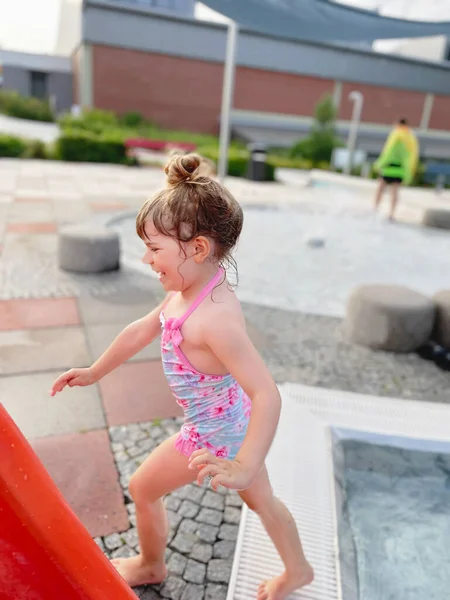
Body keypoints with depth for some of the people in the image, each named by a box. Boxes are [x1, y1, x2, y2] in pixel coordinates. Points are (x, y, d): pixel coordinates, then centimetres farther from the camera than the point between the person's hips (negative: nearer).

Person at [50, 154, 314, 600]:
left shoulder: (213, 317, -36)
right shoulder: (188, 289, -7)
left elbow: (267, 394, -38)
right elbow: (141, 330, 5)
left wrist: (243, 468, -38)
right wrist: (94, 372, 15)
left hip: (213, 432, -8)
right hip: (235, 422, 8)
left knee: (143, 488, 17)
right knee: (261, 500, 26)